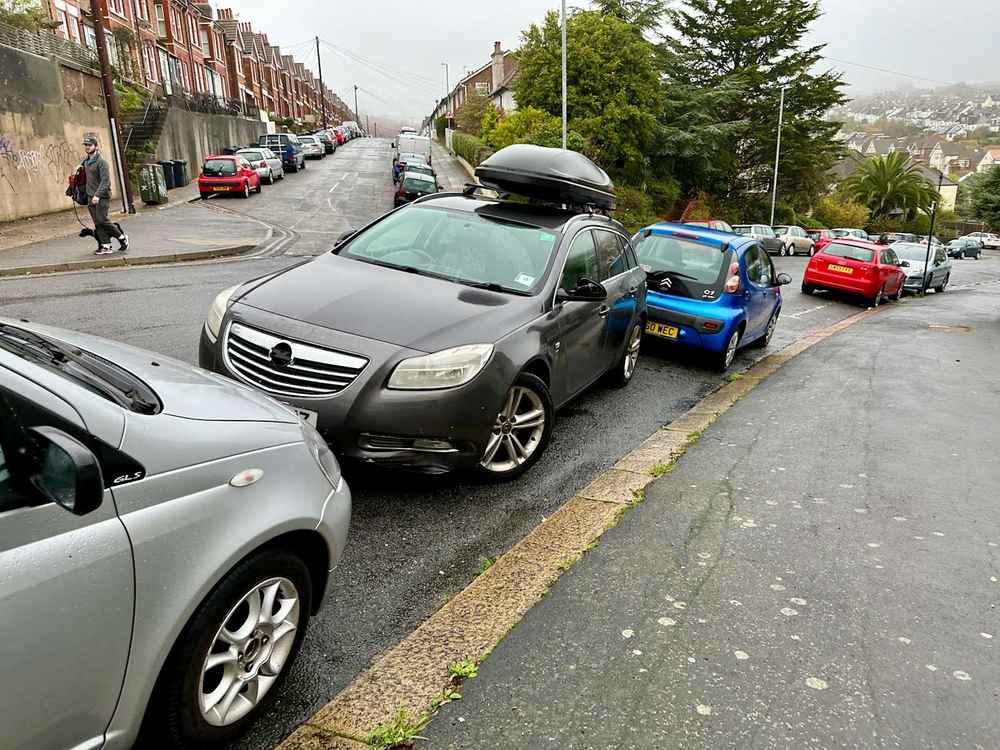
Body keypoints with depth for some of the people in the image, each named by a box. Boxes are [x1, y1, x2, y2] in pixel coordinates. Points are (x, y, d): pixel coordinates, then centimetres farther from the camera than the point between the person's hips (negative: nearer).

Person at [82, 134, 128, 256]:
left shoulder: (101, 161, -10)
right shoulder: (85, 162, 14)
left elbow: (105, 180, -18)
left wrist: (98, 195, -26)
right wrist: (89, 196, 17)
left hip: (102, 196, -7)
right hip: (91, 197, 7)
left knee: (102, 220, -12)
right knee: (97, 223, 2)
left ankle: (122, 237, 6)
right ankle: (105, 246, 4)